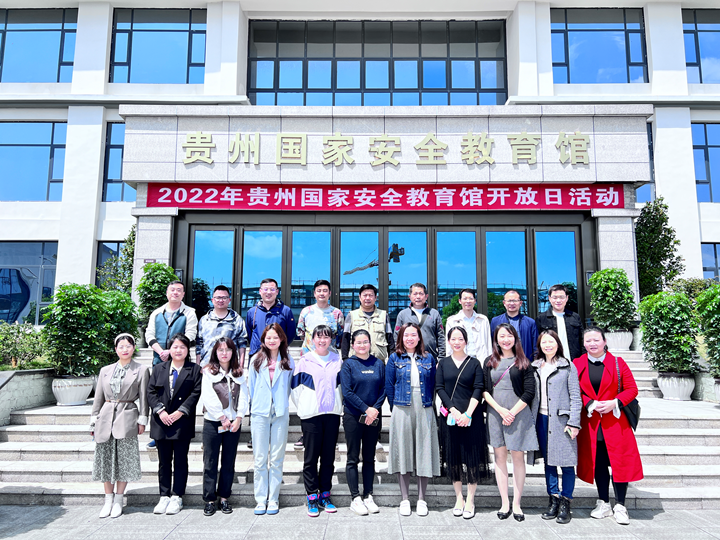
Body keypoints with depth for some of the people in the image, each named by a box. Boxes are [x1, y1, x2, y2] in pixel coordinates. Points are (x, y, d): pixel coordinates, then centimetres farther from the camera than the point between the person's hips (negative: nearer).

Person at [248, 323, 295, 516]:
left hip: (280, 414, 0)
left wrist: (285, 404, 7)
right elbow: (251, 387, 11)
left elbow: (291, 386, 11)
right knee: (260, 459, 3)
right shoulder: (256, 360, 5)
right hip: (260, 413, 0)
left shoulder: (288, 361, 5)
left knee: (277, 459, 5)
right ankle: (260, 499, 13)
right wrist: (255, 406, 12)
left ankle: (273, 499, 15)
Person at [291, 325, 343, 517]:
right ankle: (312, 497, 10)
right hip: (310, 415, -2)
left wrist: (337, 405, 11)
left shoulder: (338, 361, 8)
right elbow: (295, 387, 5)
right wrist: (304, 407, 4)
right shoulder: (304, 362, 1)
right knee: (311, 457, 0)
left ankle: (325, 495, 20)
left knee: (328, 457, 8)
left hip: (332, 415, 3)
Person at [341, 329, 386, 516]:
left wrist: (375, 409, -11)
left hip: (374, 417, 3)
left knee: (369, 457, 10)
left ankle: (368, 496, 19)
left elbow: (384, 388, 3)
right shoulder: (348, 364, -2)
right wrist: (365, 409, -14)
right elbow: (347, 392, -9)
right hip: (353, 416, -3)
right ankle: (355, 498, 11)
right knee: (353, 458, 3)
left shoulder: (378, 364, 6)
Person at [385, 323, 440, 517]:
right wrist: (396, 408, 4)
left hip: (424, 412, 1)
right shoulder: (395, 358, 4)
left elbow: (433, 386, 11)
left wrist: (428, 405, 5)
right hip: (402, 412, -1)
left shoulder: (428, 359, 8)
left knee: (424, 451, 4)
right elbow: (389, 386, 5)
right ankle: (405, 500, 14)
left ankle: (421, 500, 15)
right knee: (403, 451, 3)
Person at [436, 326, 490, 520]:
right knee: (453, 456, 7)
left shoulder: (474, 363, 2)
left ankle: (470, 500, 13)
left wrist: (468, 413, -14)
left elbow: (478, 389, -4)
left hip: (471, 416, -1)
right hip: (449, 416, 2)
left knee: (472, 456, 1)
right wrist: (454, 410, -11)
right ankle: (459, 498, 20)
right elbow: (439, 388, 0)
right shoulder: (443, 363, 6)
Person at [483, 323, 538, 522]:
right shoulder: (489, 362, 7)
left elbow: (529, 392, -3)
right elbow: (484, 390, 4)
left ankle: (516, 504, 12)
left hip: (518, 414, -2)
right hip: (495, 413, 2)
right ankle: (505, 503, 14)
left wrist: (512, 412, -9)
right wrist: (501, 410, -8)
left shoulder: (523, 362, 1)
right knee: (500, 455, 6)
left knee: (517, 455, 2)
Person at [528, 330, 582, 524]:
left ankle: (565, 503, 12)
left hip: (561, 420, -4)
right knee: (548, 461, 11)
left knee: (566, 462, 0)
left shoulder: (568, 366, -2)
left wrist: (574, 422, -10)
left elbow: (575, 397, -4)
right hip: (542, 419, 4)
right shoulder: (535, 367, 11)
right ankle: (553, 499, 21)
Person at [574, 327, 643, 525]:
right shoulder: (577, 364, 2)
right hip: (590, 423, 1)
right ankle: (603, 504, 23)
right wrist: (589, 404, -13)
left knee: (619, 461, 0)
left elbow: (632, 389, -1)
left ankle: (620, 506, 13)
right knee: (597, 463, 9)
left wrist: (614, 403, -15)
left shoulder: (617, 363, 0)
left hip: (615, 421, -1)